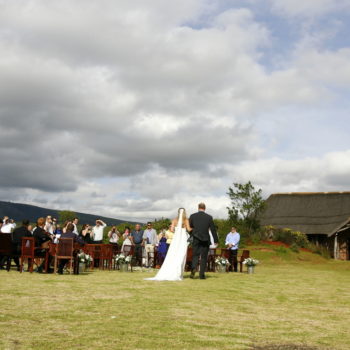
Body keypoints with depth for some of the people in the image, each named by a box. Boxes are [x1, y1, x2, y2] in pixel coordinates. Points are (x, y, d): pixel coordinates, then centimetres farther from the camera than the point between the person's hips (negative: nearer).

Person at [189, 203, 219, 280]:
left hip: (196, 239, 0)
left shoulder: (193, 216, 0)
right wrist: (216, 240, 6)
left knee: (195, 255, 7)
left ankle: (193, 268, -19)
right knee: (204, 257, 7)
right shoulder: (209, 217, -2)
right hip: (205, 239, 0)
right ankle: (202, 274, 7)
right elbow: (213, 229, 0)